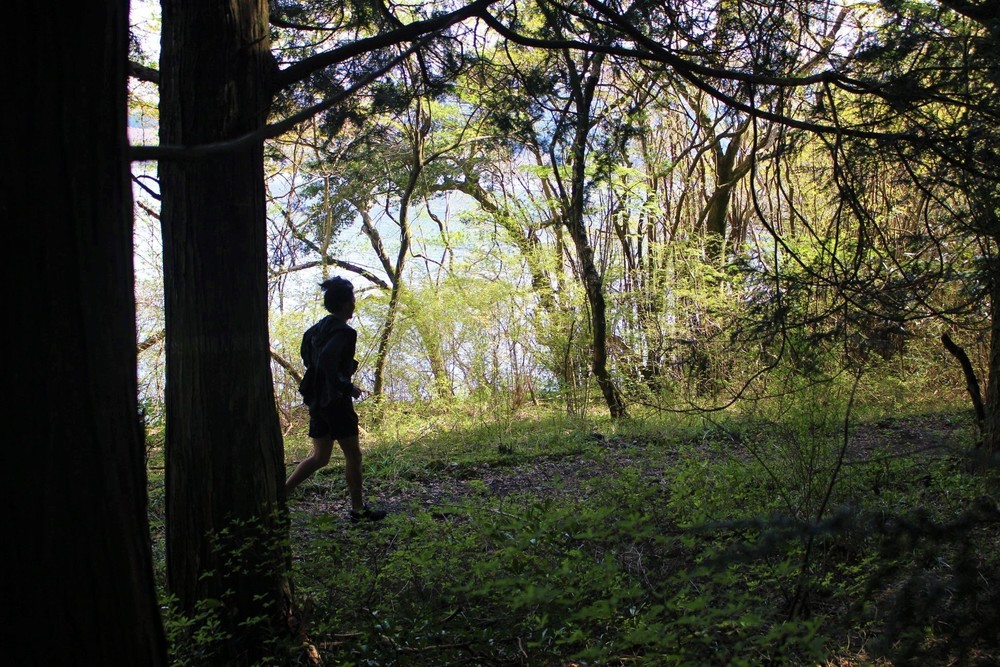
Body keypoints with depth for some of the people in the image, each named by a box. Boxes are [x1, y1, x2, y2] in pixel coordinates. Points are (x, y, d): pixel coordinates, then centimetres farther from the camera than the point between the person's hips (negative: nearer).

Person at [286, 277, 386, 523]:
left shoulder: (318, 328, 10)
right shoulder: (343, 332, -17)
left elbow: (308, 359, 19)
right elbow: (326, 362, -30)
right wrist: (348, 387, -20)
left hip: (316, 399, 9)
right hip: (336, 401, -8)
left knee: (319, 457, 15)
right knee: (353, 456, 5)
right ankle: (358, 509, 14)